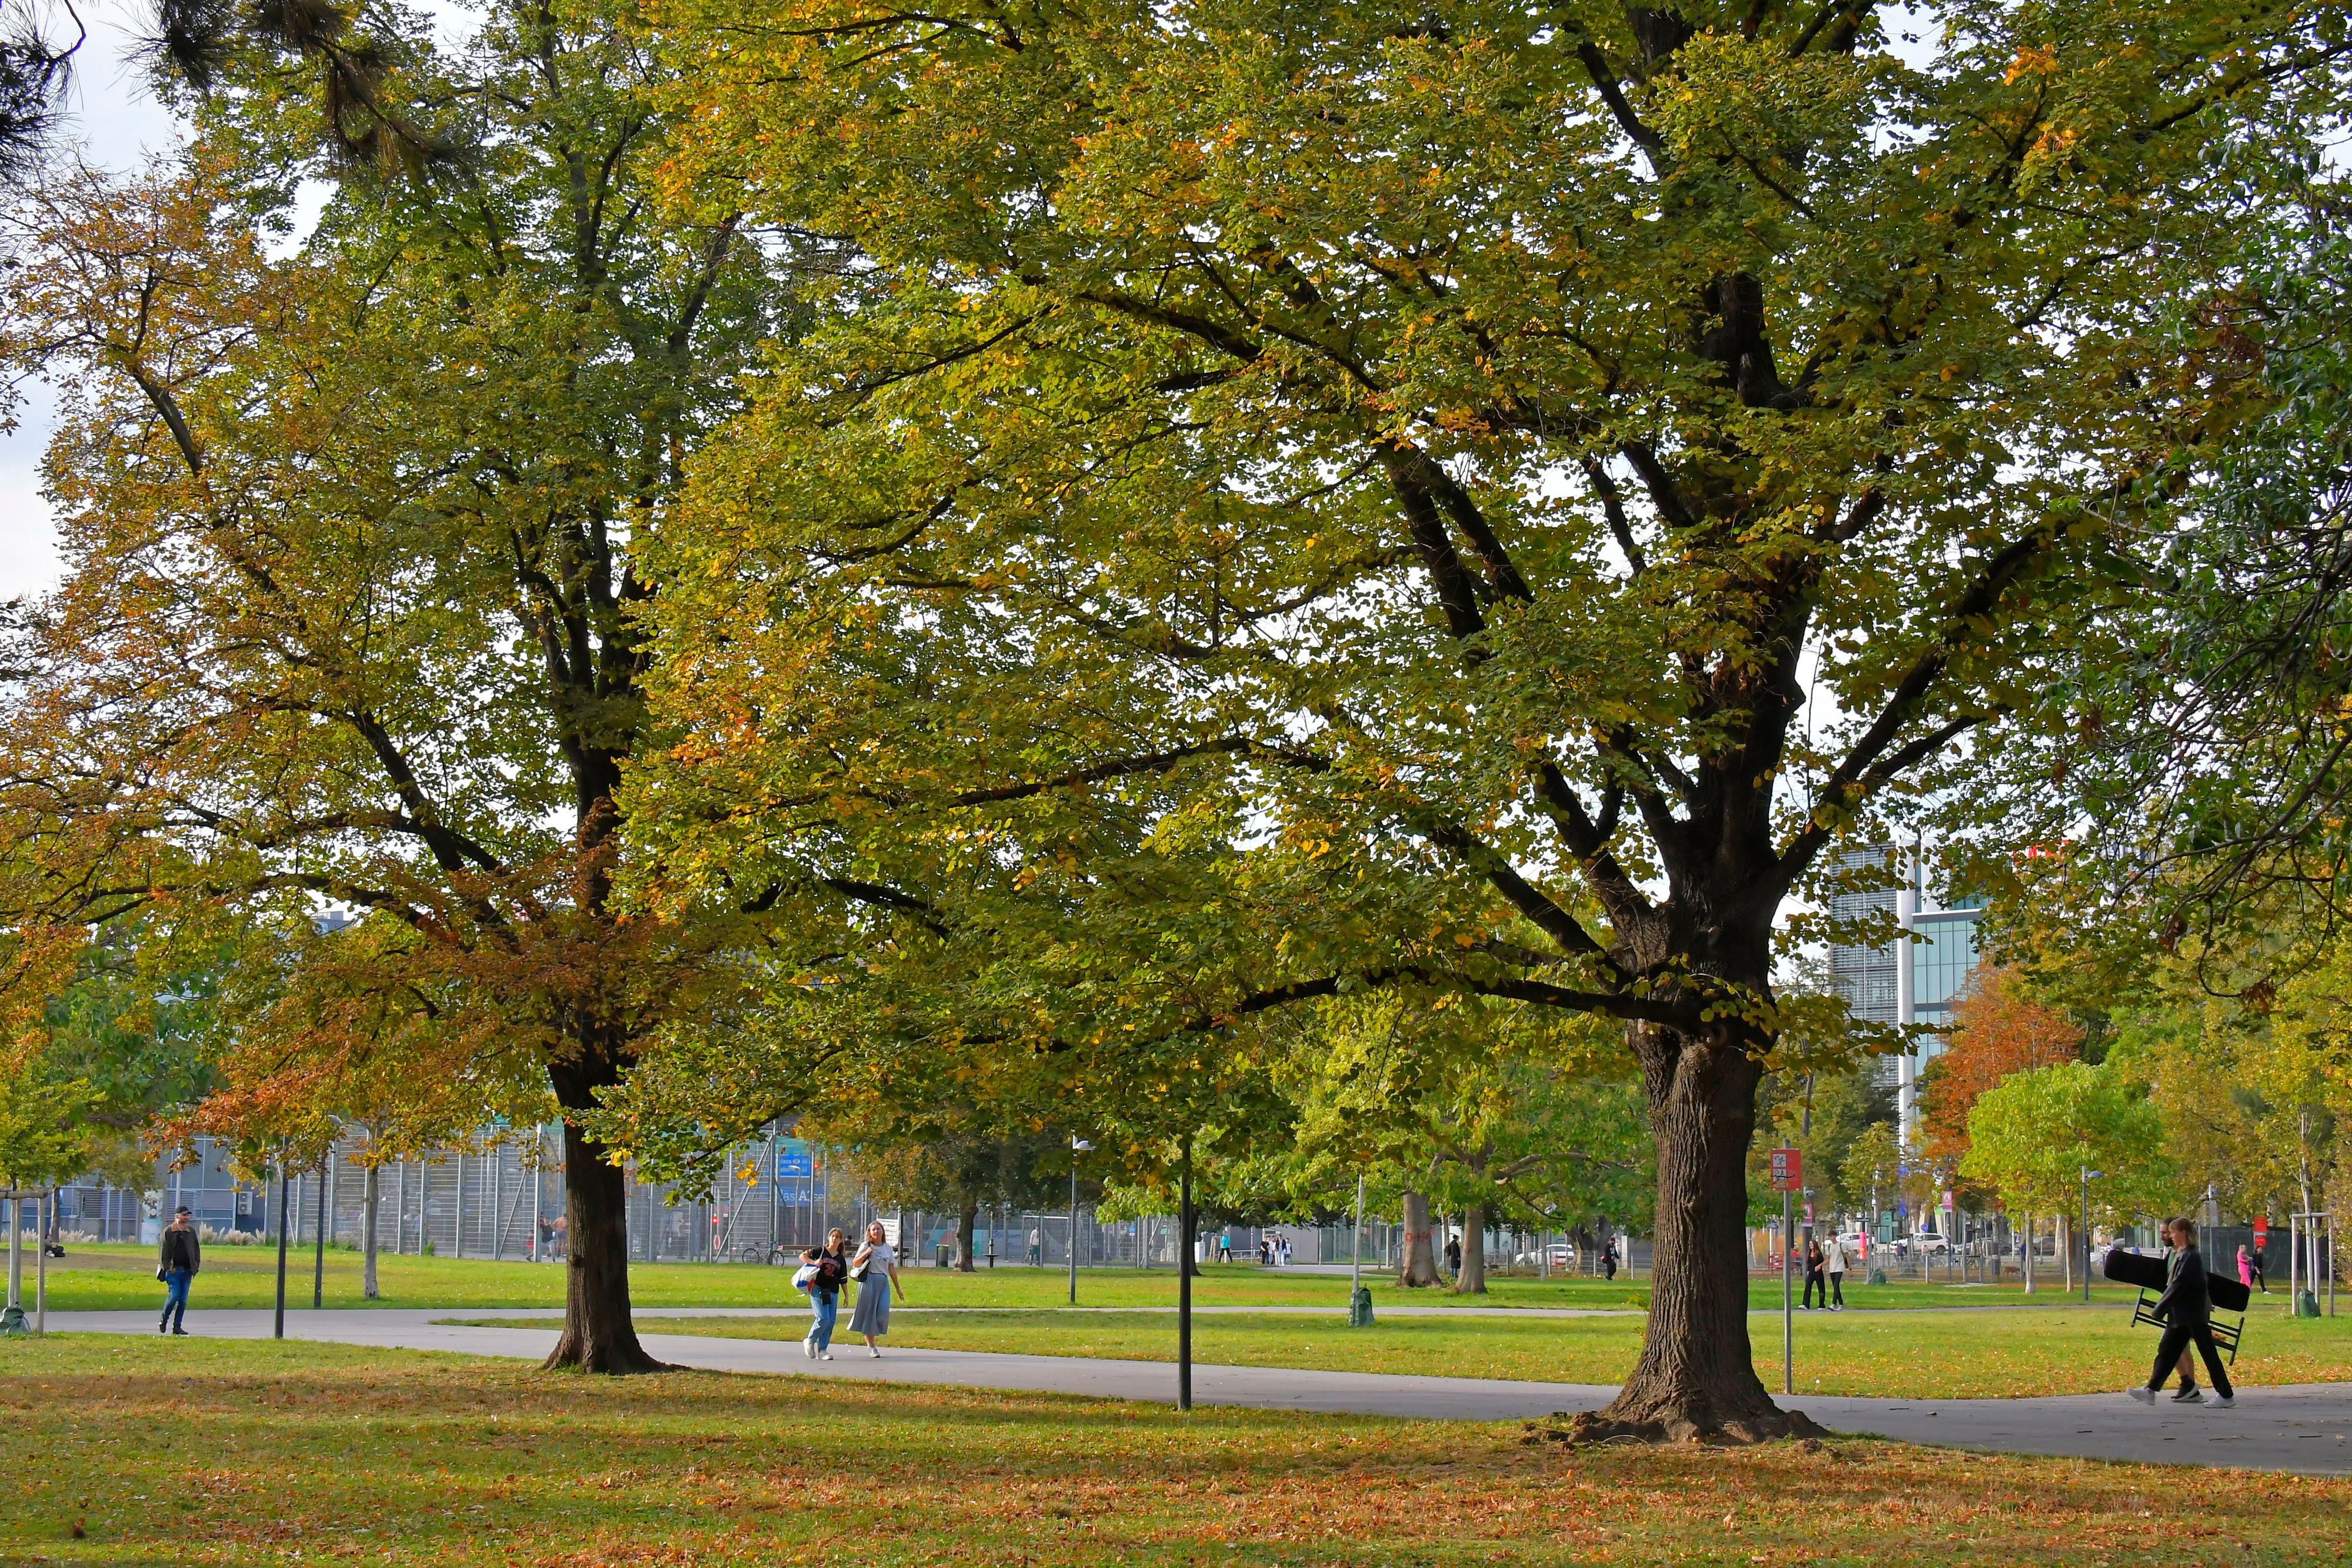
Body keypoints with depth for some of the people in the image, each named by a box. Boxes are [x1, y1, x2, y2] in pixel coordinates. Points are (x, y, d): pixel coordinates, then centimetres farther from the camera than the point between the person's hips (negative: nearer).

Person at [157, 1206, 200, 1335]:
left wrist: (196, 1265, 6)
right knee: (174, 1296, -12)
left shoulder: (191, 1231, 11)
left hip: (187, 1270, 4)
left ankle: (177, 1326, 8)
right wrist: (167, 1267, -11)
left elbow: (197, 1249, 17)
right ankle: (164, 1320, 9)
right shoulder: (168, 1231, -1)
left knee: (183, 1300, 3)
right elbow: (164, 1251, -4)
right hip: (173, 1270, -4)